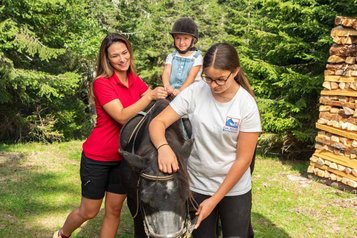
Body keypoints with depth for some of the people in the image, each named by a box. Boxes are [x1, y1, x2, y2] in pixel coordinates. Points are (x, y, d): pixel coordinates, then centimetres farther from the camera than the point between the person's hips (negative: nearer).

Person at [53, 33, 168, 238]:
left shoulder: (136, 81, 2)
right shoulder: (102, 83, -18)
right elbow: (122, 116, -27)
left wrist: (167, 94, -27)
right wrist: (149, 96, -34)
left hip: (124, 157, 6)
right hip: (97, 157, -5)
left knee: (114, 210, 12)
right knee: (89, 212, 9)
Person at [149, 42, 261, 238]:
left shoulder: (247, 105, -16)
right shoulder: (194, 92, -12)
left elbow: (243, 159, -14)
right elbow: (158, 122, -13)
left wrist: (214, 200, -15)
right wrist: (163, 147, -36)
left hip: (234, 189, -1)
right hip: (197, 186, 1)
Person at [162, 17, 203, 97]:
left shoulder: (196, 57, 2)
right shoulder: (171, 56, 11)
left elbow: (191, 76, -9)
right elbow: (166, 72, -3)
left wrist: (180, 90, -23)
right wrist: (167, 86, -25)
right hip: (171, 93, 2)